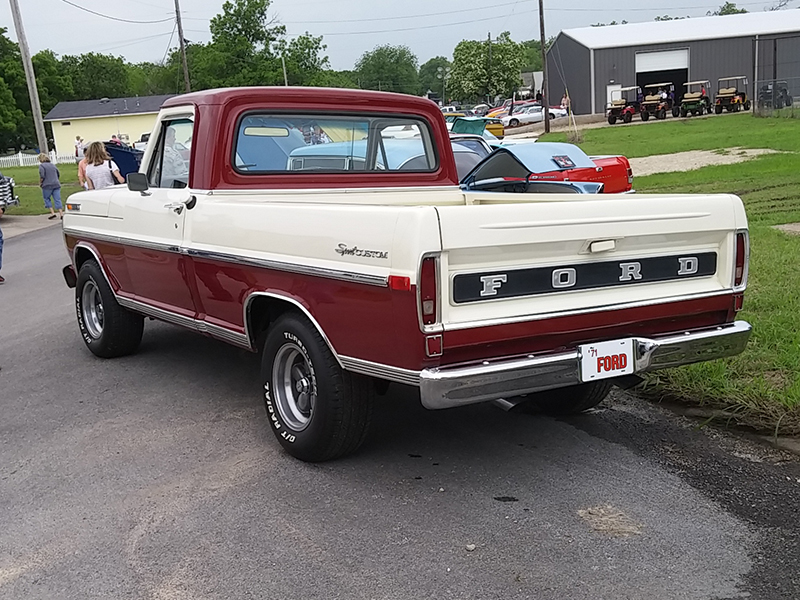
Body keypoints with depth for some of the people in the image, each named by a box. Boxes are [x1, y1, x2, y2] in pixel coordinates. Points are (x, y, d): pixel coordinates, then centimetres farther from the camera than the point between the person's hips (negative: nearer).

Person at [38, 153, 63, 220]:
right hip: (56, 184, 5)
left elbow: (42, 176, -13)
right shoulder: (53, 165, 14)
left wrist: (40, 183, 2)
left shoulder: (41, 166, -5)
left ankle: (52, 213, 1)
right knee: (57, 200, 2)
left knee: (47, 199, 11)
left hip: (47, 185, -5)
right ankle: (61, 214, -6)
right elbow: (58, 175, 19)